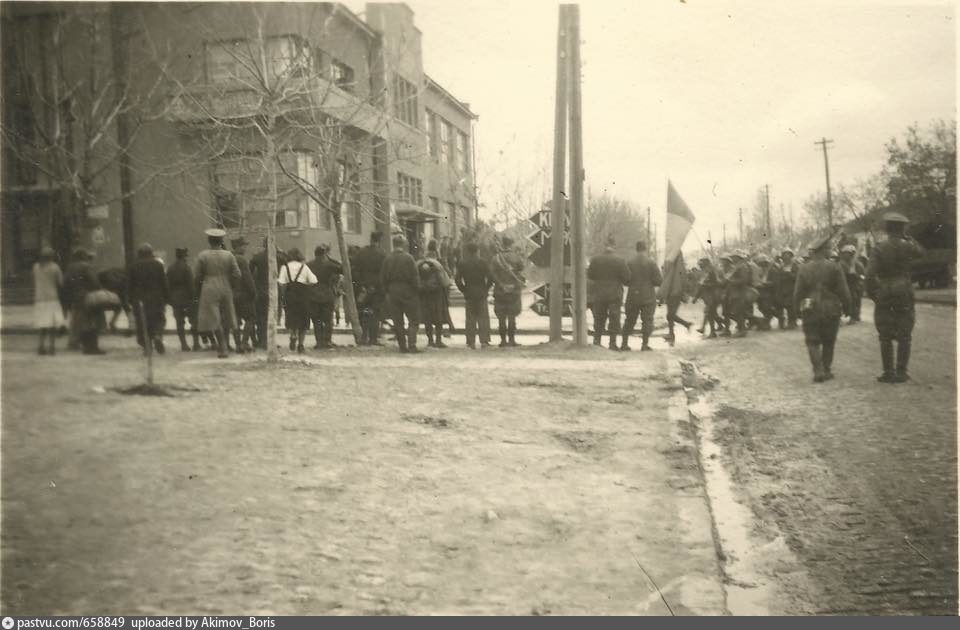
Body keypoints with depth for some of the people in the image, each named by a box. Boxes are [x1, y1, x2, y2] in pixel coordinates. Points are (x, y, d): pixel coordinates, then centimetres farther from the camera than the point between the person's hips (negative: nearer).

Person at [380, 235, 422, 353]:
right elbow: (415, 277, -12)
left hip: (393, 291, 4)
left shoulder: (387, 258, 0)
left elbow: (383, 278, 4)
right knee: (413, 320, 4)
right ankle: (411, 345, -6)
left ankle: (402, 346, 11)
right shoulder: (408, 258, -12)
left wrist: (388, 290, 13)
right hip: (407, 291, -4)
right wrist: (417, 290, 0)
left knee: (398, 321, 10)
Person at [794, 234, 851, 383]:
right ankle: (826, 370, 19)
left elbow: (798, 292, 0)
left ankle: (818, 371, -9)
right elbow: (843, 290, -5)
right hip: (831, 310, 0)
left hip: (810, 310, 0)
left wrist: (797, 309, 10)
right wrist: (845, 306, 8)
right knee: (828, 342, 14)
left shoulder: (804, 269, -2)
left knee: (813, 342, 4)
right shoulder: (834, 267, -6)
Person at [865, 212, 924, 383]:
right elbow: (921, 252, 21)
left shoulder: (879, 248, -7)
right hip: (904, 296, 1)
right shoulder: (907, 247, -4)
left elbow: (870, 274, -14)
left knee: (885, 337, 6)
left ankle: (888, 373, 5)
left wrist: (871, 294, -2)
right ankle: (901, 372, 7)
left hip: (884, 297, -1)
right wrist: (907, 238, 15)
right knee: (904, 337, 8)